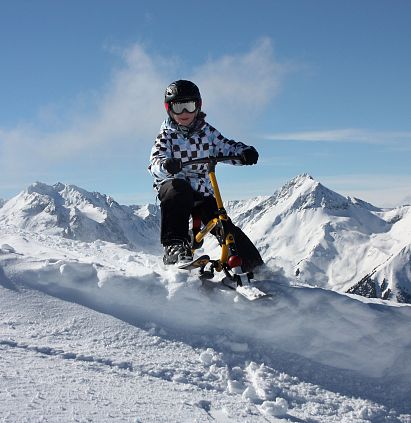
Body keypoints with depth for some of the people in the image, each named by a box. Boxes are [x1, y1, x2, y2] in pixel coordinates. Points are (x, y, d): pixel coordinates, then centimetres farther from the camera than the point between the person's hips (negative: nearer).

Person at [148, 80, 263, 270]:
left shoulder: (207, 131, 8)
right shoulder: (166, 134, 0)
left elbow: (227, 147, 5)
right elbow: (155, 161, -14)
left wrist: (244, 152, -18)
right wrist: (166, 166, -39)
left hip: (203, 192, 3)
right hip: (174, 186, -2)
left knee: (226, 229, -7)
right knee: (179, 190, -39)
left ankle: (255, 267, 8)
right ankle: (175, 247, -40)